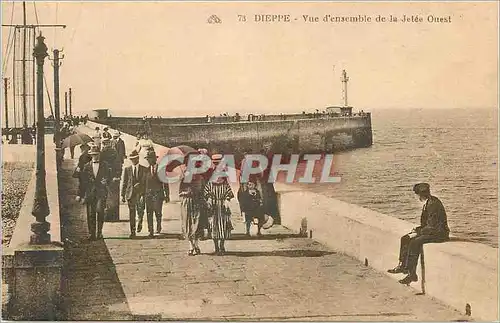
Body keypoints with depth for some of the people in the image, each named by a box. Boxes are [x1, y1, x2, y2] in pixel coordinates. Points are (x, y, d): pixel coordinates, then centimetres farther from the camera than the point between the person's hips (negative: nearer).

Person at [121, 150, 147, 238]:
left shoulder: (144, 170, 8)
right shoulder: (127, 169, 10)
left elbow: (147, 183, 10)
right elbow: (124, 183, 10)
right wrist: (123, 195, 4)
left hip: (141, 193, -1)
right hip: (130, 194, 1)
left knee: (140, 209, -21)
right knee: (132, 213, 2)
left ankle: (140, 221, 10)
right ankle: (132, 232, 10)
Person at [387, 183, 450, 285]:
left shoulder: (433, 204, -22)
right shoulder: (427, 203, 8)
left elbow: (432, 227, -24)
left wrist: (417, 233, -17)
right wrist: (417, 230, 5)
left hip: (439, 233, -11)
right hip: (431, 230, 11)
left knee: (415, 242, -27)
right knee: (405, 238, 4)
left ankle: (412, 274, -24)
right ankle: (402, 265, 6)